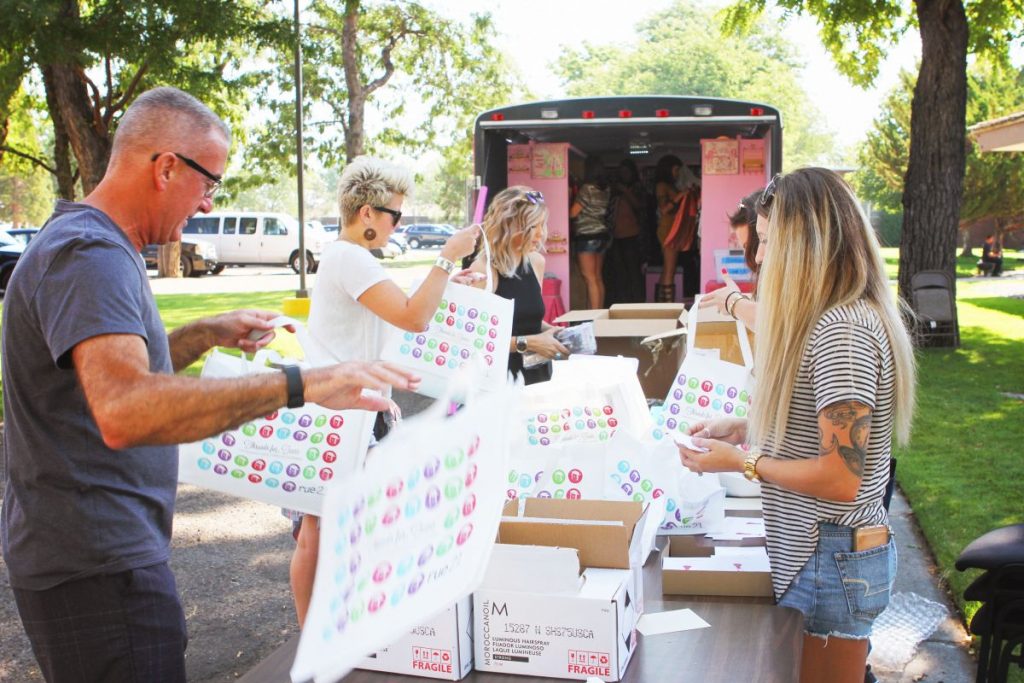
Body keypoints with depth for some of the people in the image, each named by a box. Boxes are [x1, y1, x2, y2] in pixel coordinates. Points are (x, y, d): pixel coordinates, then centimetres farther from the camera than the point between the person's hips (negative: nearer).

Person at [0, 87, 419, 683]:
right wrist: (299, 385, -43)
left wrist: (205, 334, 14)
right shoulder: (89, 255, -22)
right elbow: (123, 411, -38)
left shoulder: (95, 246, 13)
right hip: (99, 567, -11)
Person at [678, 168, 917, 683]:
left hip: (832, 561, -10)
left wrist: (741, 462, -14)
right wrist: (746, 429, 9)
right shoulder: (840, 319, 10)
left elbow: (841, 478, -23)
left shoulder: (840, 331, -22)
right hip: (828, 551, 10)